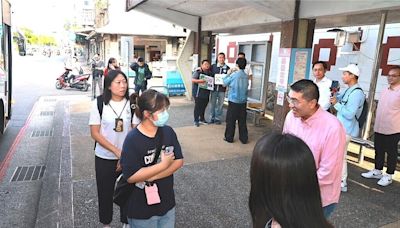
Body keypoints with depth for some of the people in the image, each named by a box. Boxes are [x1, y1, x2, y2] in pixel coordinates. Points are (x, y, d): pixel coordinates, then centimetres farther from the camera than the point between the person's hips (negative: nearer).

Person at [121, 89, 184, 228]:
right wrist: (164, 164, -22)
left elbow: (178, 161, -7)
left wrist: (149, 177, -18)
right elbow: (131, 177, -24)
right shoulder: (133, 140, -21)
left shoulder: (168, 132, -6)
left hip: (167, 203, 5)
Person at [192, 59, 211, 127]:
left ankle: (202, 119, 27)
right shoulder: (198, 72, -8)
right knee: (197, 107, -2)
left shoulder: (210, 73, 12)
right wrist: (199, 81, -30)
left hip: (206, 93, 6)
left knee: (203, 106, 12)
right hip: (198, 93, -6)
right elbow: (192, 80, -15)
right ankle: (196, 120, 8)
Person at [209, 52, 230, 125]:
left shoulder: (227, 68, 1)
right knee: (213, 104, 8)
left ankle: (218, 118, 17)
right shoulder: (213, 66, 3)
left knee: (220, 104, 6)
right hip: (214, 88, 1)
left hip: (222, 89, 0)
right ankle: (212, 118, 19)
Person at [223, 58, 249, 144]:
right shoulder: (246, 76, 1)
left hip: (233, 101, -4)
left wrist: (228, 73, 8)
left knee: (231, 120, 7)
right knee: (242, 121, 11)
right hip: (243, 102, 5)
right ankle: (244, 138, 17)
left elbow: (225, 83, -2)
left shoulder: (233, 75, -14)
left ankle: (229, 138, 14)